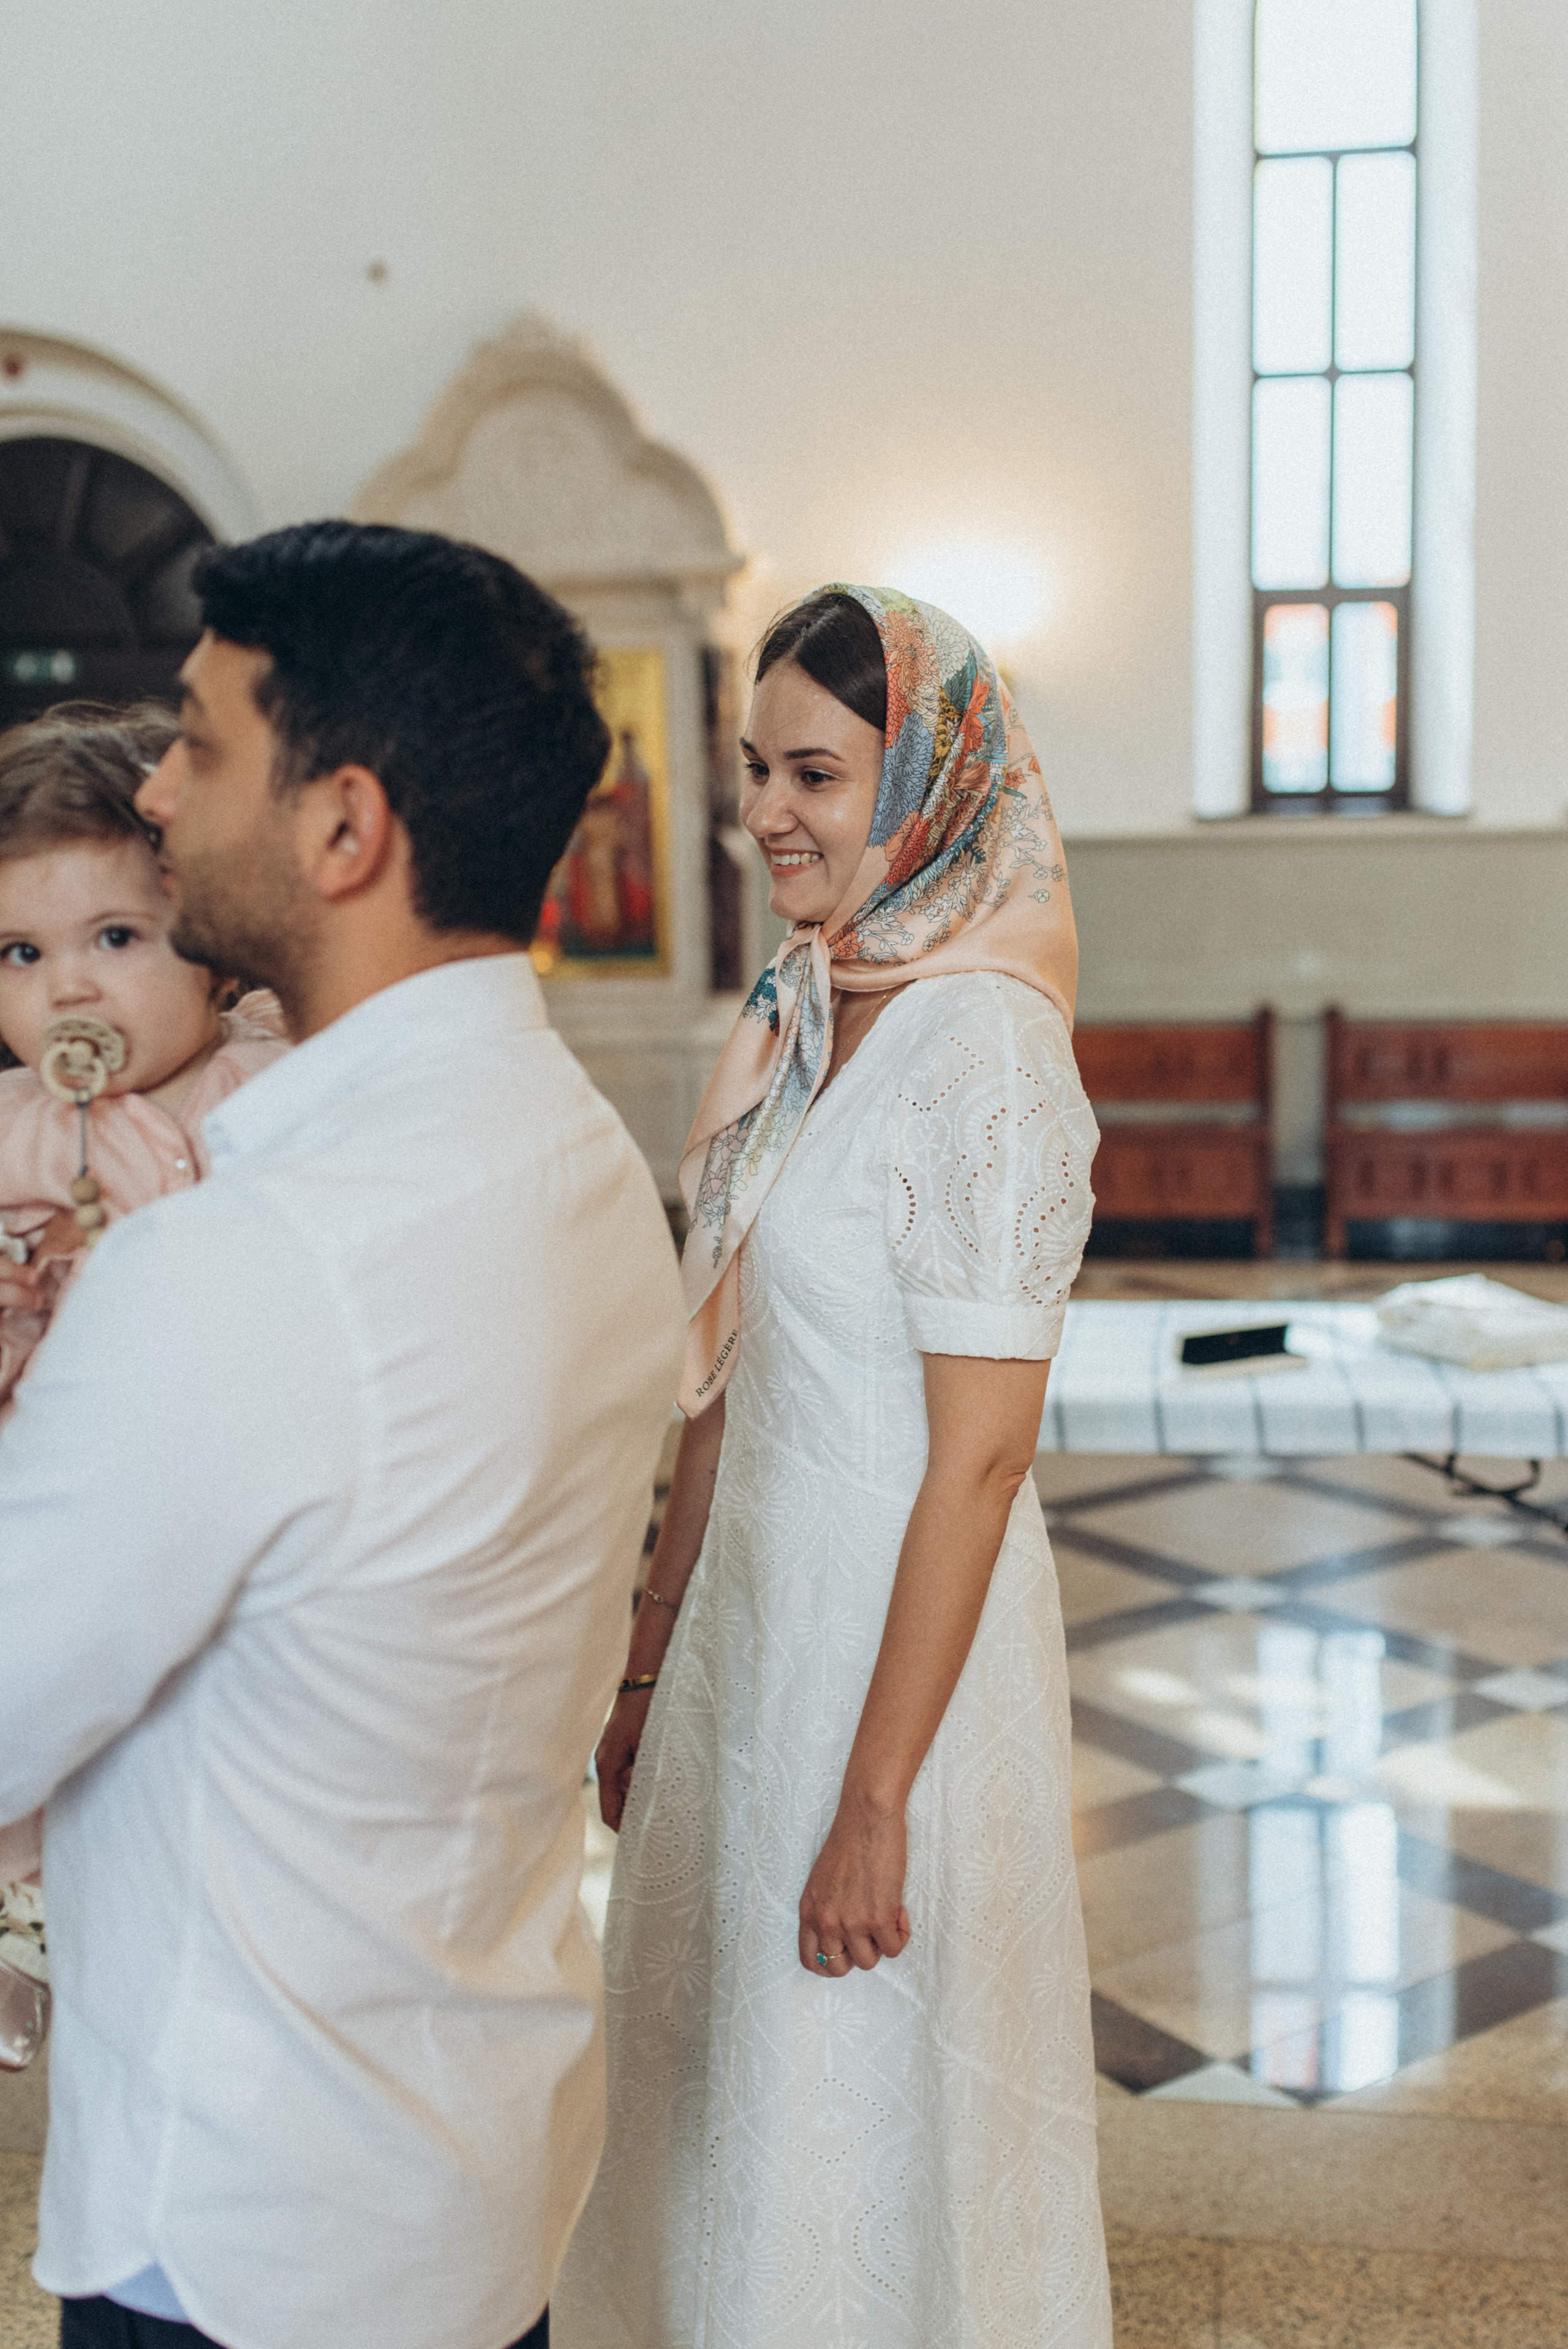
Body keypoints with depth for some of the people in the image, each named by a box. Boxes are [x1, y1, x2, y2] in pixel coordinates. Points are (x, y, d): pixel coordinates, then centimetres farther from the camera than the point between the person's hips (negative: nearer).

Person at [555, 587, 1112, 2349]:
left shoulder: (980, 1050, -20)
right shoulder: (801, 1016, 5)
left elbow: (980, 1457, -21)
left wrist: (875, 1805, -19)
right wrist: (649, 1660, 14)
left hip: (900, 1636, -8)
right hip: (757, 1614, 8)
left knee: (860, 2114, 12)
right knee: (726, 2092, 23)